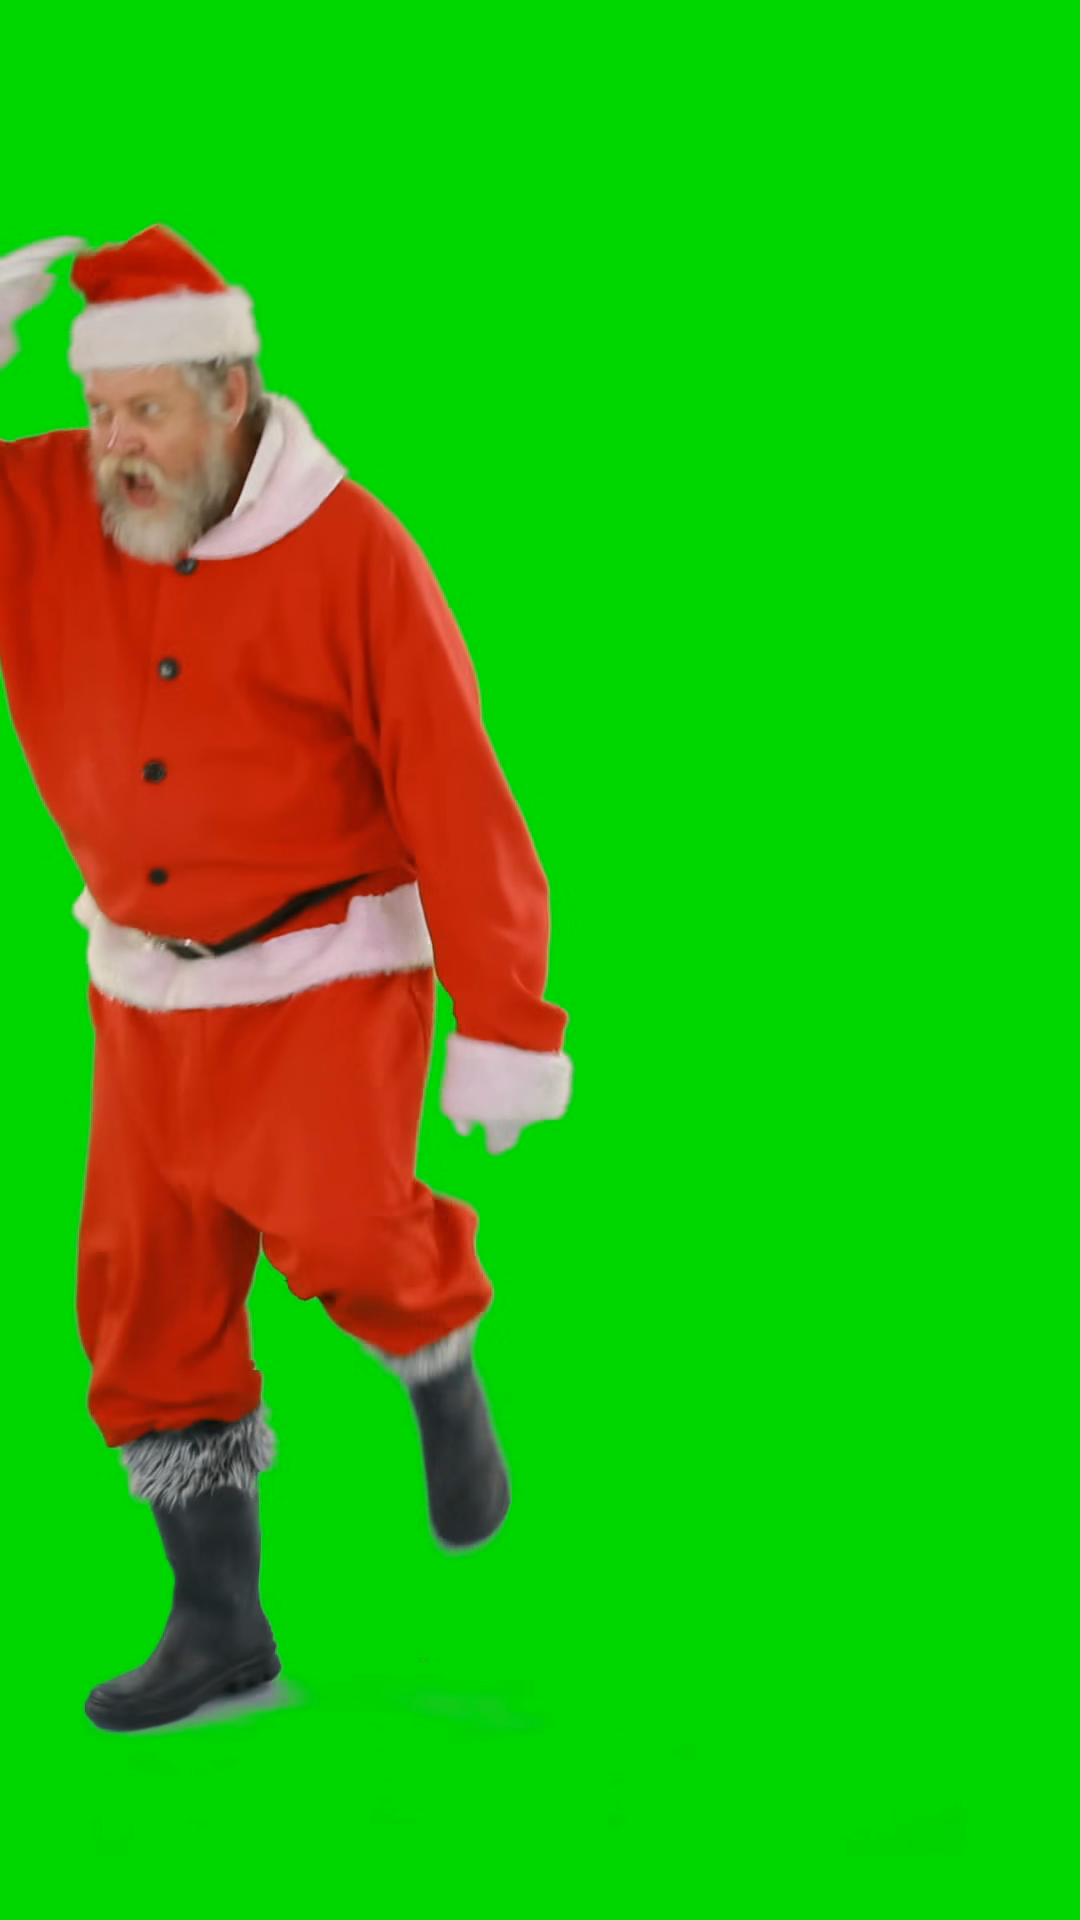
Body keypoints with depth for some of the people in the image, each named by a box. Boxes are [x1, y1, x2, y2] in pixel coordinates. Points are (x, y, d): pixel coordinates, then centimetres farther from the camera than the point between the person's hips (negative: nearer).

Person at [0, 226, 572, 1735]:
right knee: (151, 1297, 2)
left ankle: (438, 1360, 11)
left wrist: (505, 1028, -17)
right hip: (153, 986, 5)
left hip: (329, 971, -5)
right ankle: (219, 1625, 13)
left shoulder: (350, 553, -17)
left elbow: (457, 801, -16)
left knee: (340, 1233, -24)